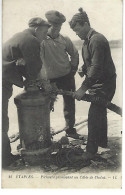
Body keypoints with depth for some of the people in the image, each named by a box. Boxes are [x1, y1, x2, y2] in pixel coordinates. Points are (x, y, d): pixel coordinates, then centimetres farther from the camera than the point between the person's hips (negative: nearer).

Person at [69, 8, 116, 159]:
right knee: (100, 112, 20)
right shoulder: (87, 41, 11)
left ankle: (91, 151, 4)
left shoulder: (97, 40, -21)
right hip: (97, 83, 10)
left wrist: (83, 88, -27)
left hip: (104, 84, -10)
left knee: (94, 116, -7)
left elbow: (96, 68, -27)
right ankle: (102, 142, 36)